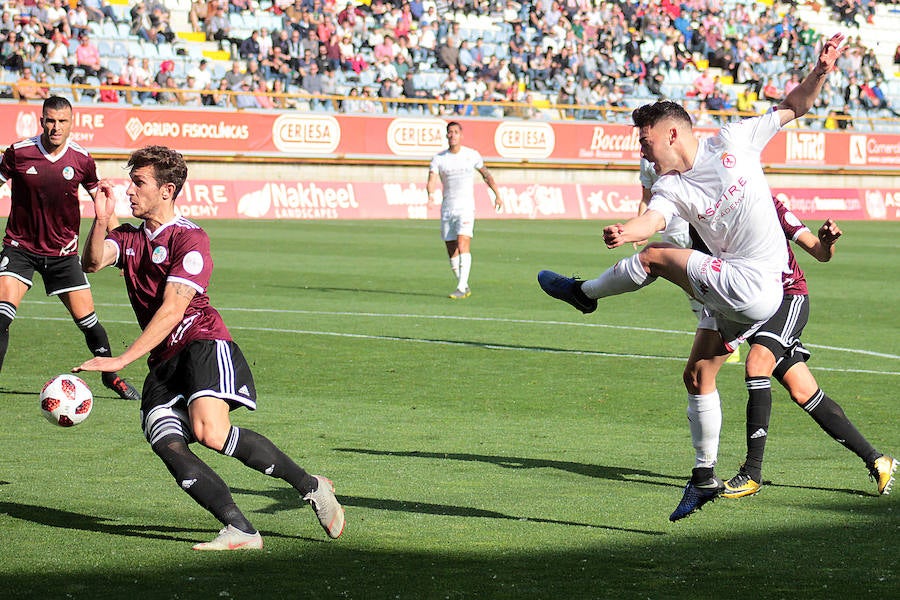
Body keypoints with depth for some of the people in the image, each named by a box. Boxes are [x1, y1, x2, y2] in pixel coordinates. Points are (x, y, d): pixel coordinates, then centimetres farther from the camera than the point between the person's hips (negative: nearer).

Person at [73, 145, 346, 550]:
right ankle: (241, 531, -24)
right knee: (170, 448, -19)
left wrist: (121, 360, -19)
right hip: (163, 365, 7)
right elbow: (93, 262, 2)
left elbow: (172, 310, -12)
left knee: (210, 432, -30)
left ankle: (311, 487, -15)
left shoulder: (189, 239, -2)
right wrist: (101, 220, -15)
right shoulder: (129, 238, 22)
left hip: (203, 345, -7)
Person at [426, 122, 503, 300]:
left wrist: (497, 195, 16)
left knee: (463, 245, -20)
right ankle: (464, 287, 19)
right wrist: (431, 194, -31)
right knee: (452, 251, 4)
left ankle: (461, 288, -24)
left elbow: (486, 174, 18)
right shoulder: (438, 158, 2)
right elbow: (432, 181, -10)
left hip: (466, 207, -3)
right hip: (447, 209, 3)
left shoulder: (472, 155, 3)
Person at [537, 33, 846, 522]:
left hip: (754, 286, -6)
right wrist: (628, 231, -43)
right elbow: (653, 219, -19)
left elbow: (793, 107, 7)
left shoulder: (733, 140, -3)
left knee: (655, 258, -10)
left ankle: (583, 293, 13)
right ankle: (705, 477, 24)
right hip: (733, 296, 6)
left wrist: (821, 72, -11)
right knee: (697, 375, 12)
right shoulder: (671, 187, 4)